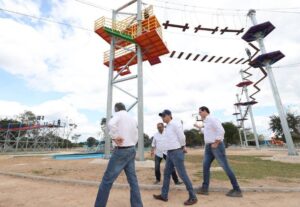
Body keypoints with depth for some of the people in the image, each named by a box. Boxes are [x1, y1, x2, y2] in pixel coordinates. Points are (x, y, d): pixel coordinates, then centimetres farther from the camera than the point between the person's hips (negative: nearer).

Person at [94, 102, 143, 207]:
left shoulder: (119, 114, -5)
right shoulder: (132, 119, 15)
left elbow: (111, 124, -29)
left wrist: (114, 137, -19)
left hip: (121, 151, -7)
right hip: (131, 150, 7)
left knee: (107, 179, 4)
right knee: (133, 180, 11)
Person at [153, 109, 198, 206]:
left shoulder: (175, 124, -13)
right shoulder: (168, 127, 16)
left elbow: (182, 137, -14)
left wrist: (183, 147, -1)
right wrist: (182, 147, 9)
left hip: (176, 152, -10)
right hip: (170, 153, 10)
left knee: (182, 174, -3)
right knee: (166, 173, 14)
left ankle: (193, 197, 11)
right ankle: (164, 195, 26)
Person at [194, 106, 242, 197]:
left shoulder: (212, 119, -13)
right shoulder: (206, 121, 17)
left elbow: (221, 131, -23)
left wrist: (216, 143, -20)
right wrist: (199, 127, 34)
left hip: (216, 146, -9)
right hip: (208, 147, 9)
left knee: (225, 167, -2)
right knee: (205, 166, 6)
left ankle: (237, 190, 11)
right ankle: (204, 188, 13)